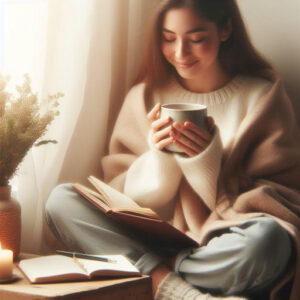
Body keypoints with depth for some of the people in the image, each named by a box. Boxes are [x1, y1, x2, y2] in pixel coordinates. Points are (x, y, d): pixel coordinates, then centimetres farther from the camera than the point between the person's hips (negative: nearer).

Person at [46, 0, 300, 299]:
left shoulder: (262, 95, 3)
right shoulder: (144, 96, 11)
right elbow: (119, 191, 9)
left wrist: (211, 160, -14)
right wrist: (157, 158, -11)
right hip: (149, 240, 3)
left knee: (267, 238, -36)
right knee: (60, 199, -17)